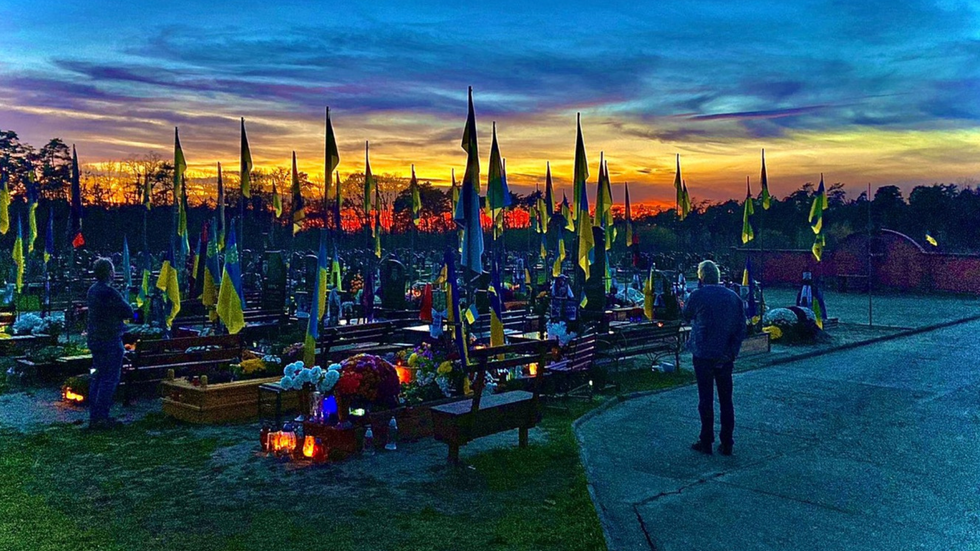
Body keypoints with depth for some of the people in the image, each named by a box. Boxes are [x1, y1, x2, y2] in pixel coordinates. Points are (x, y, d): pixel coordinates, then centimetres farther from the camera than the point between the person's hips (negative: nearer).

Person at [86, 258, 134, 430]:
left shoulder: (92, 290, 10)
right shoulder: (109, 292, -20)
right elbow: (129, 312, -16)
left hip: (94, 340, 9)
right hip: (110, 341, -9)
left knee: (97, 378, 14)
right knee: (109, 379, -4)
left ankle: (94, 416, 19)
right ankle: (100, 418, -3)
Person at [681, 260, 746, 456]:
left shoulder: (697, 295, -10)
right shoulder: (733, 297, 3)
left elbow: (686, 316, 9)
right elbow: (741, 328, 3)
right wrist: (733, 351, 6)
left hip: (703, 355, -3)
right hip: (725, 357, 4)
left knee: (706, 399, 4)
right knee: (726, 400, 10)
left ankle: (706, 442, 10)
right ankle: (726, 444, 15)